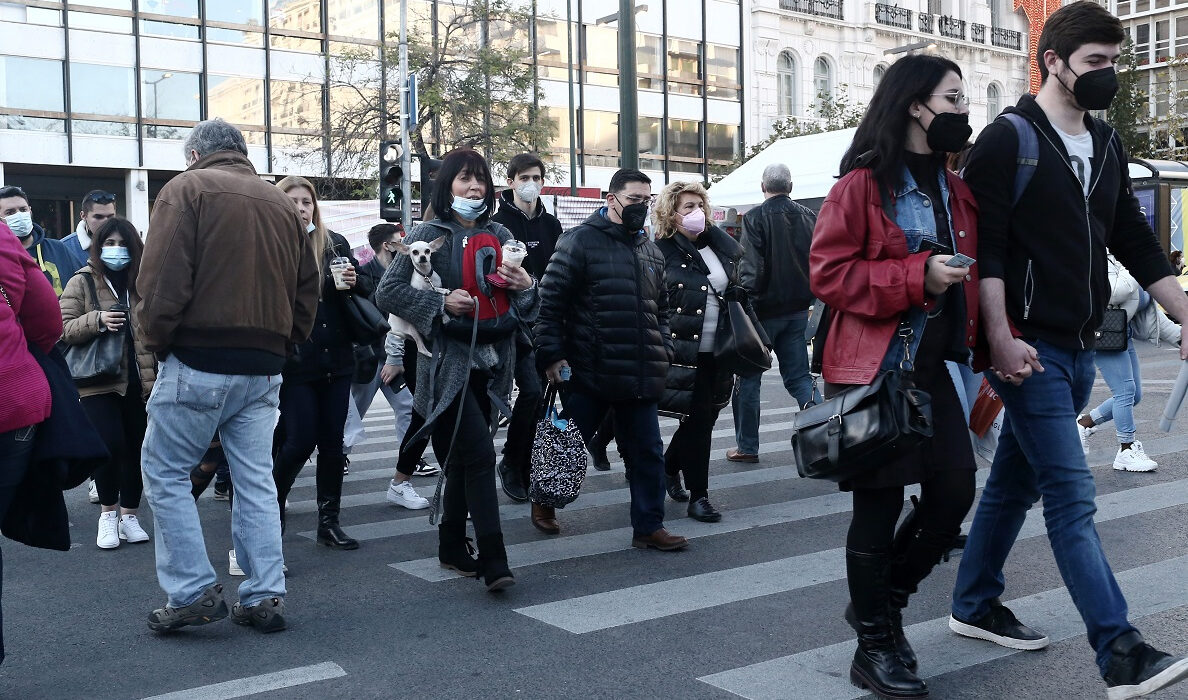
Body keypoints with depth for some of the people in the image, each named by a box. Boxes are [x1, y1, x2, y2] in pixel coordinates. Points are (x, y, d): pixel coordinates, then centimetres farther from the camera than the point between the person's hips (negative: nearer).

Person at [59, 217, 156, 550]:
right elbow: (64, 328, -3)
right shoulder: (82, 282, 3)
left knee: (136, 448, 4)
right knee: (111, 444, -13)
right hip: (100, 382, -3)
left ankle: (129, 514, 21)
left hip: (139, 381, 3)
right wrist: (97, 320, -21)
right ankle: (108, 512, 9)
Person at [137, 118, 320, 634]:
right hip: (264, 368, 6)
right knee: (256, 480, 10)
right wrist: (280, 344, 14)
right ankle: (264, 597, 12)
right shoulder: (282, 203, 15)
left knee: (165, 473, 8)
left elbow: (162, 280, -13)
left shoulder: (187, 189, -3)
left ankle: (193, 592, 5)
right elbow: (308, 288, 13)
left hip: (198, 360, -5)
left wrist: (154, 338, -1)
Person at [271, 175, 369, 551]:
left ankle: (329, 521, 19)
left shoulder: (336, 244, 6)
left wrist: (356, 283, -9)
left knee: (332, 442, 8)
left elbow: (368, 295, 11)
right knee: (300, 441, -4)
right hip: (295, 362, -4)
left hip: (336, 360, 4)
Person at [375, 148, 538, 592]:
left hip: (489, 362, 6)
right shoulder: (430, 235, -3)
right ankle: (494, 562, -13)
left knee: (463, 458, 13)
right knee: (479, 455, -14)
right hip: (448, 363, -5)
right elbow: (387, 291, -9)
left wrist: (526, 285, -5)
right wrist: (441, 304, -19)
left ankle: (453, 547, 27)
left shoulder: (499, 235, 12)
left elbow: (523, 304, 18)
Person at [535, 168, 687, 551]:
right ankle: (545, 501, 34)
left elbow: (660, 309, 25)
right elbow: (550, 301, -10)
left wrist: (663, 353, 13)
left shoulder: (651, 250, 14)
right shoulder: (580, 242, -8)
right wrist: (551, 355, -14)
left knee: (648, 451, 7)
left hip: (640, 377, 6)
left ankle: (649, 526, 17)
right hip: (588, 375, -6)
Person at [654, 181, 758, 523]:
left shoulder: (719, 245, 13)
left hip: (718, 350, 6)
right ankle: (698, 495, 8)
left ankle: (669, 466, 38)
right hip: (685, 351, -6)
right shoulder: (662, 251, -7)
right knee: (698, 419, -3)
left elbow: (737, 293, 19)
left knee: (706, 416, 13)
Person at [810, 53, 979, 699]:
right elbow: (828, 273, -14)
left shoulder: (956, 192, 14)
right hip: (873, 370, -7)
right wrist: (917, 277, -22)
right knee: (879, 506, 1)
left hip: (933, 367, 7)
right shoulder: (862, 185, -9)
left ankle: (881, 601, 27)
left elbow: (970, 274, 23)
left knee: (954, 490, 3)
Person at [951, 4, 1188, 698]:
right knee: (1072, 494, -9)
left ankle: (975, 605, 28)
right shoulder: (1008, 139, -9)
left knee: (1017, 480, 15)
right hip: (1029, 348, -8)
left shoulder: (1107, 145, 15)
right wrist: (1001, 339, -21)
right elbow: (984, 247, -15)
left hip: (1079, 348, 8)